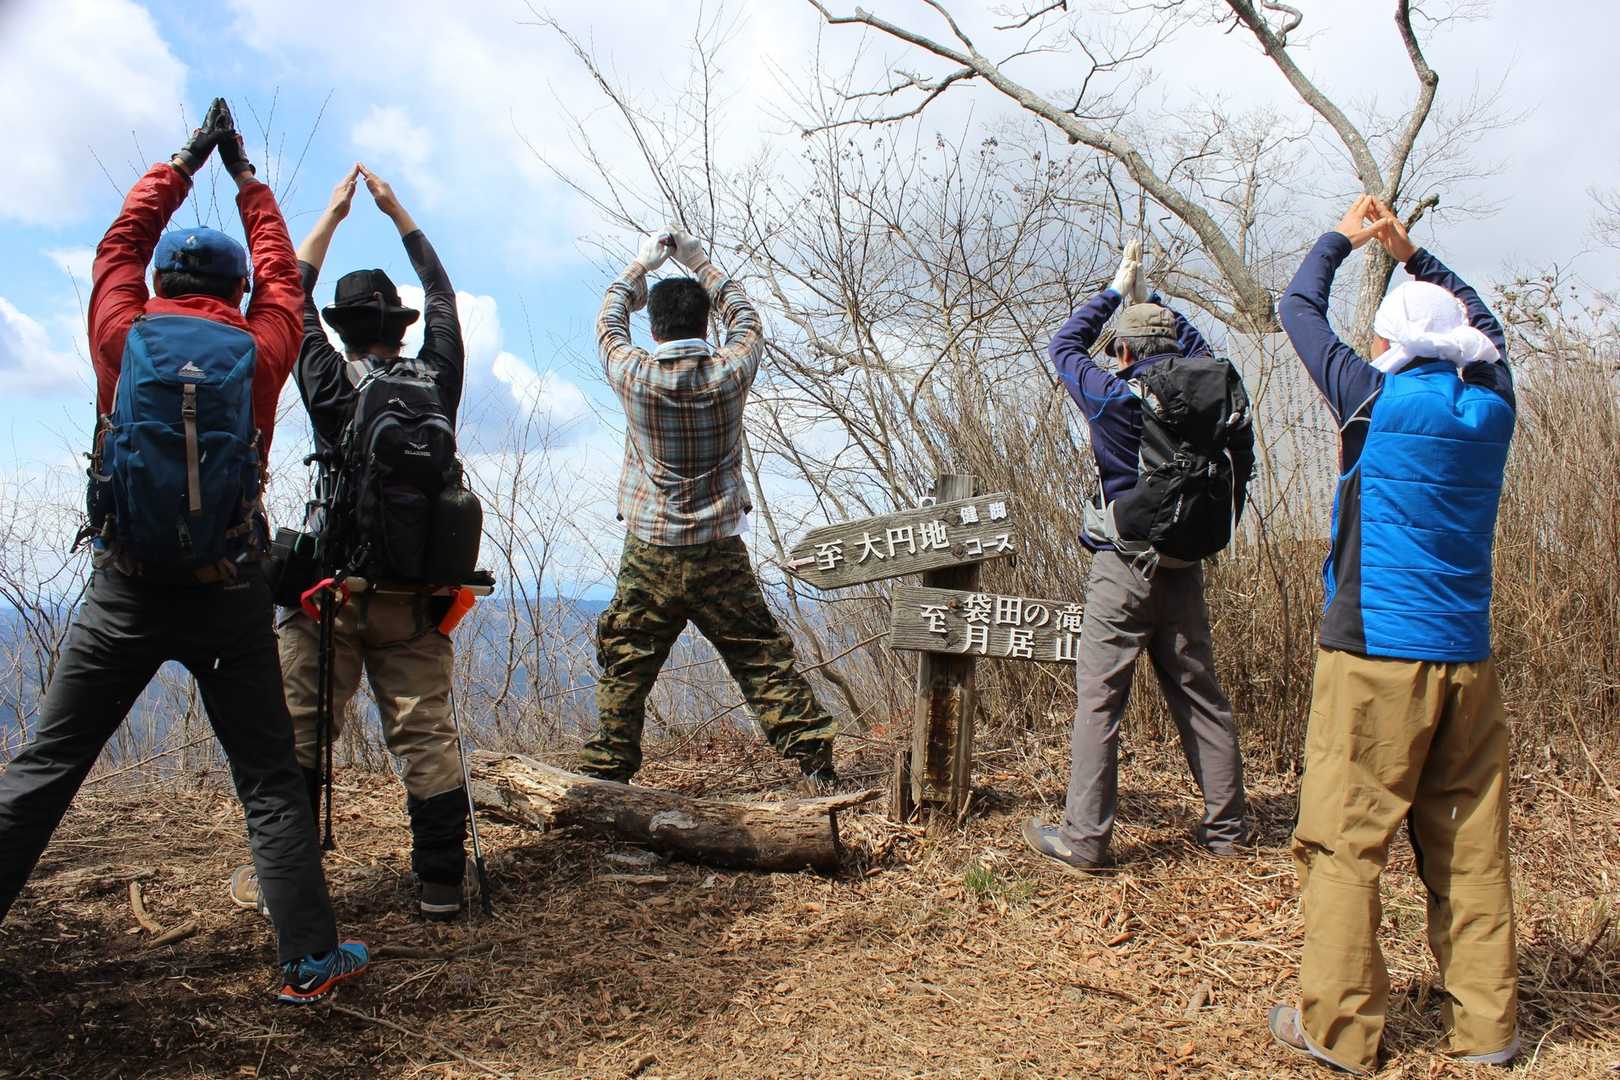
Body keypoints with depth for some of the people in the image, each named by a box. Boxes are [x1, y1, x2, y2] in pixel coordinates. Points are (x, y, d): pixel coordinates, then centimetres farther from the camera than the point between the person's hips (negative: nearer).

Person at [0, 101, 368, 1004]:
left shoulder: (124, 337, 2)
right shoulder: (259, 350, 1)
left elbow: (121, 246, 20)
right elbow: (281, 275, 19)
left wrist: (183, 163, 30)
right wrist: (246, 178, 31)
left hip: (126, 590, 1)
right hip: (228, 594, 0)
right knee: (270, 780, 5)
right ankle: (311, 958, 10)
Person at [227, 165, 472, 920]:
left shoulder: (331, 383, 1)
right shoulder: (436, 380, 5)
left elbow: (291, 296, 17)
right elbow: (442, 297, 22)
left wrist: (333, 213, 26)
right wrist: (397, 213, 31)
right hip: (416, 593, 2)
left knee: (297, 730, 8)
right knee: (426, 732, 3)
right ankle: (440, 880, 6)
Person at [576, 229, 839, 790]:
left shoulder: (635, 376, -5)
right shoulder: (730, 372, -5)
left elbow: (609, 322, 16)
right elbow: (744, 315, 16)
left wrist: (641, 265, 29)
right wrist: (698, 260, 26)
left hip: (649, 555, 0)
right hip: (721, 555, 0)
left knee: (624, 671, 11)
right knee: (765, 664, 5)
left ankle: (605, 773, 17)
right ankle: (815, 761, 6)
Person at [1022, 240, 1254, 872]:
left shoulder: (1113, 395, -7)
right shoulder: (1210, 390, 4)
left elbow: (1064, 345, 10)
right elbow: (1199, 350, 27)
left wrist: (1117, 290, 20)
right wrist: (1151, 298, 34)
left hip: (1125, 566, -5)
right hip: (1185, 567, 5)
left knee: (1099, 698, -2)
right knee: (1200, 695, 13)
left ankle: (1084, 837, 0)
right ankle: (1226, 826, 22)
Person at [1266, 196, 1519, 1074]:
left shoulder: (1379, 399, -6)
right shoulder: (1492, 405, 7)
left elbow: (1298, 310, 9)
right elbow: (1481, 324, 29)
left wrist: (1343, 238, 25)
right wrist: (1412, 254, 33)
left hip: (1377, 651, -6)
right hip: (1467, 656, 6)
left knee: (1344, 838, 0)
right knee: (1469, 844, 12)